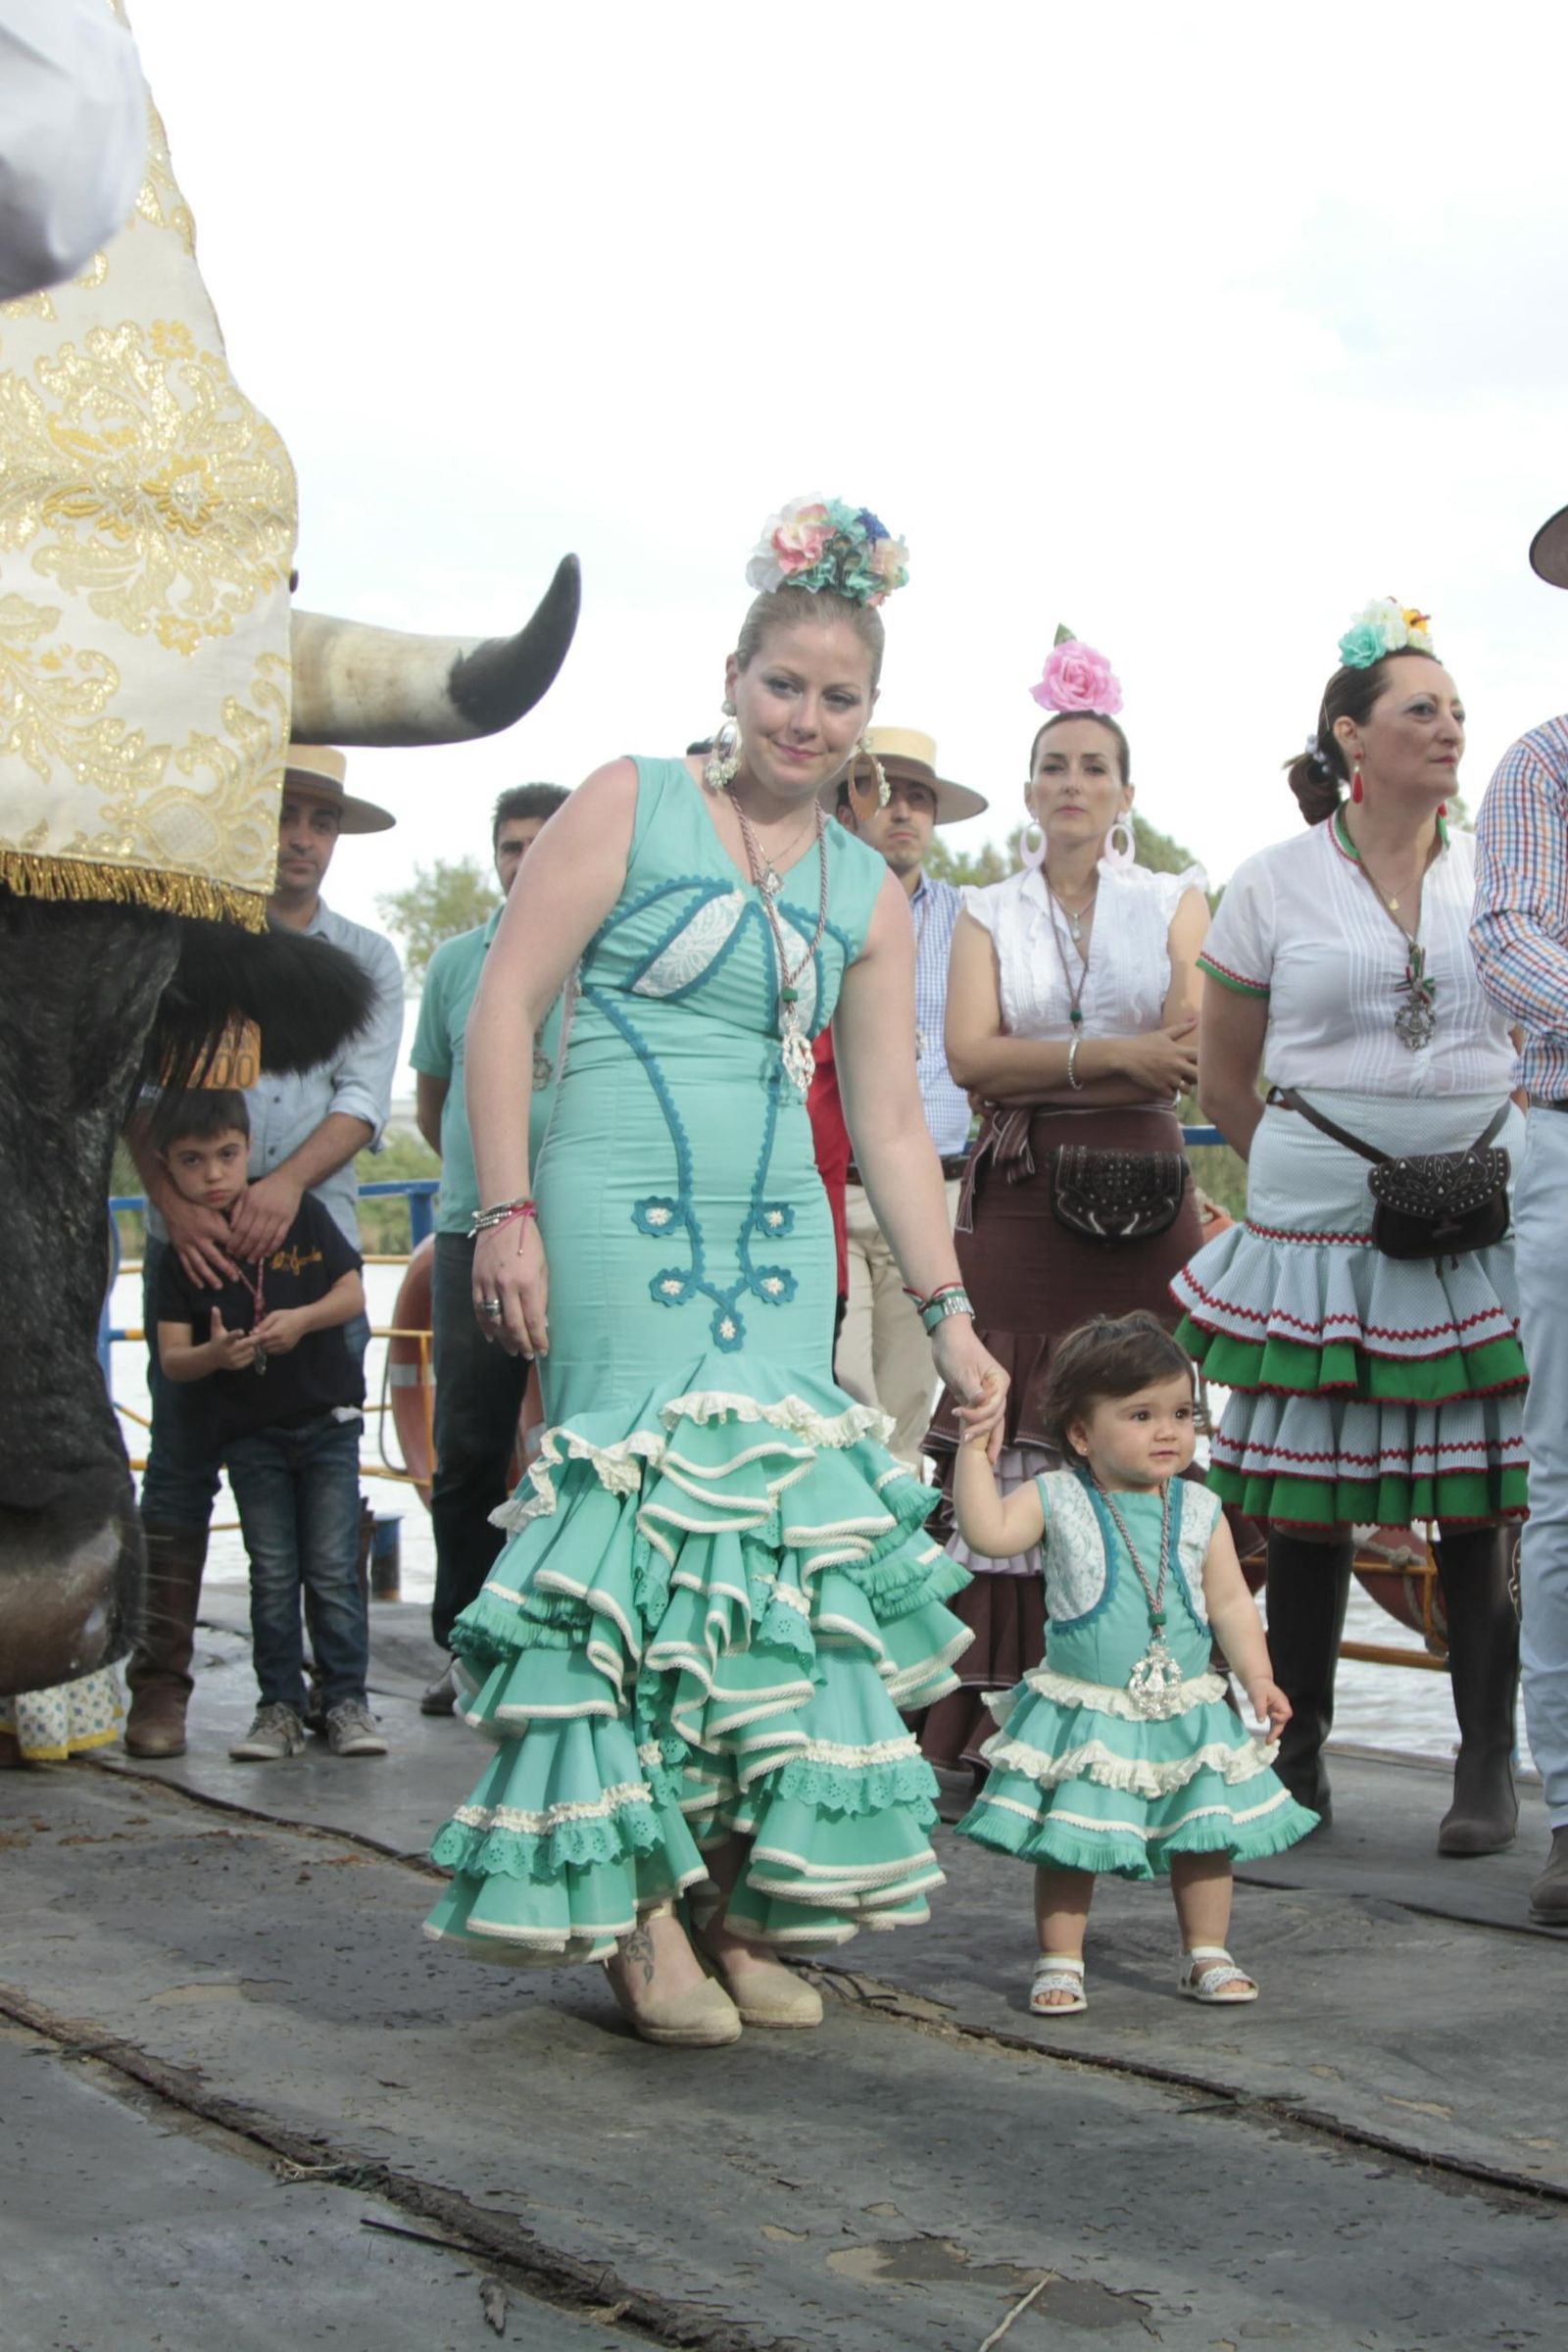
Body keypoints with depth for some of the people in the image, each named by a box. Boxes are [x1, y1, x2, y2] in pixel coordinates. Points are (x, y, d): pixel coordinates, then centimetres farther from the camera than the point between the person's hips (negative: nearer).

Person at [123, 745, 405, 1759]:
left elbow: (365, 1098, 0)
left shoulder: (369, 959, 13)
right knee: (182, 1465, -3)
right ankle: (160, 1684, 1)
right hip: (195, 1238, -1)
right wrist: (174, 1201, -15)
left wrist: (289, 1182, -18)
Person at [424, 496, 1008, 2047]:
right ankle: (641, 1911, 0)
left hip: (777, 1234, 5)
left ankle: (743, 1902, 10)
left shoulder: (869, 896, 15)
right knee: (640, 1511, -9)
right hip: (620, 1214, -5)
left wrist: (949, 1313, 11)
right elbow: (505, 1003, -2)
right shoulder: (632, 806, 2)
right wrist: (507, 1211, -10)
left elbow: (890, 1123, 16)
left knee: (778, 1520, -1)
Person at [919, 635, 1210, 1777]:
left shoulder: (1176, 900, 12)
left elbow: (1189, 1056, -2)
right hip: (1017, 1204, 0)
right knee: (1008, 1451, -7)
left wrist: (1038, 1070, -7)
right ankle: (996, 1723, -5)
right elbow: (970, 1055, -3)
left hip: (1142, 1199, 0)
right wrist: (1114, 1056, -12)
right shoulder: (988, 914, 14)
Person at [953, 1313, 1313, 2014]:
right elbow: (987, 1531, -20)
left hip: (1185, 1713, 3)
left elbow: (1230, 1602, 5)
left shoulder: (1199, 1511, 2)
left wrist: (1258, 1679, -3)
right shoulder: (1057, 1500, -6)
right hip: (1082, 1715, -3)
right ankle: (1059, 1962, 15)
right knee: (1068, 1841, 1)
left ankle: (1207, 1954, 24)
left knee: (1205, 1836, 8)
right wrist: (976, 1445, -21)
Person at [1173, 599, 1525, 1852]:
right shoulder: (1275, 883, 5)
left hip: (1481, 1221, 1)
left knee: (1481, 1499, -2)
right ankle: (1297, 1758, 14)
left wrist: (1504, 1167, 6)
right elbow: (1223, 1075, 12)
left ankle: (1488, 1765, 8)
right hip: (1321, 1226, -1)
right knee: (1310, 1495, 1)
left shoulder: (1497, 875, 9)